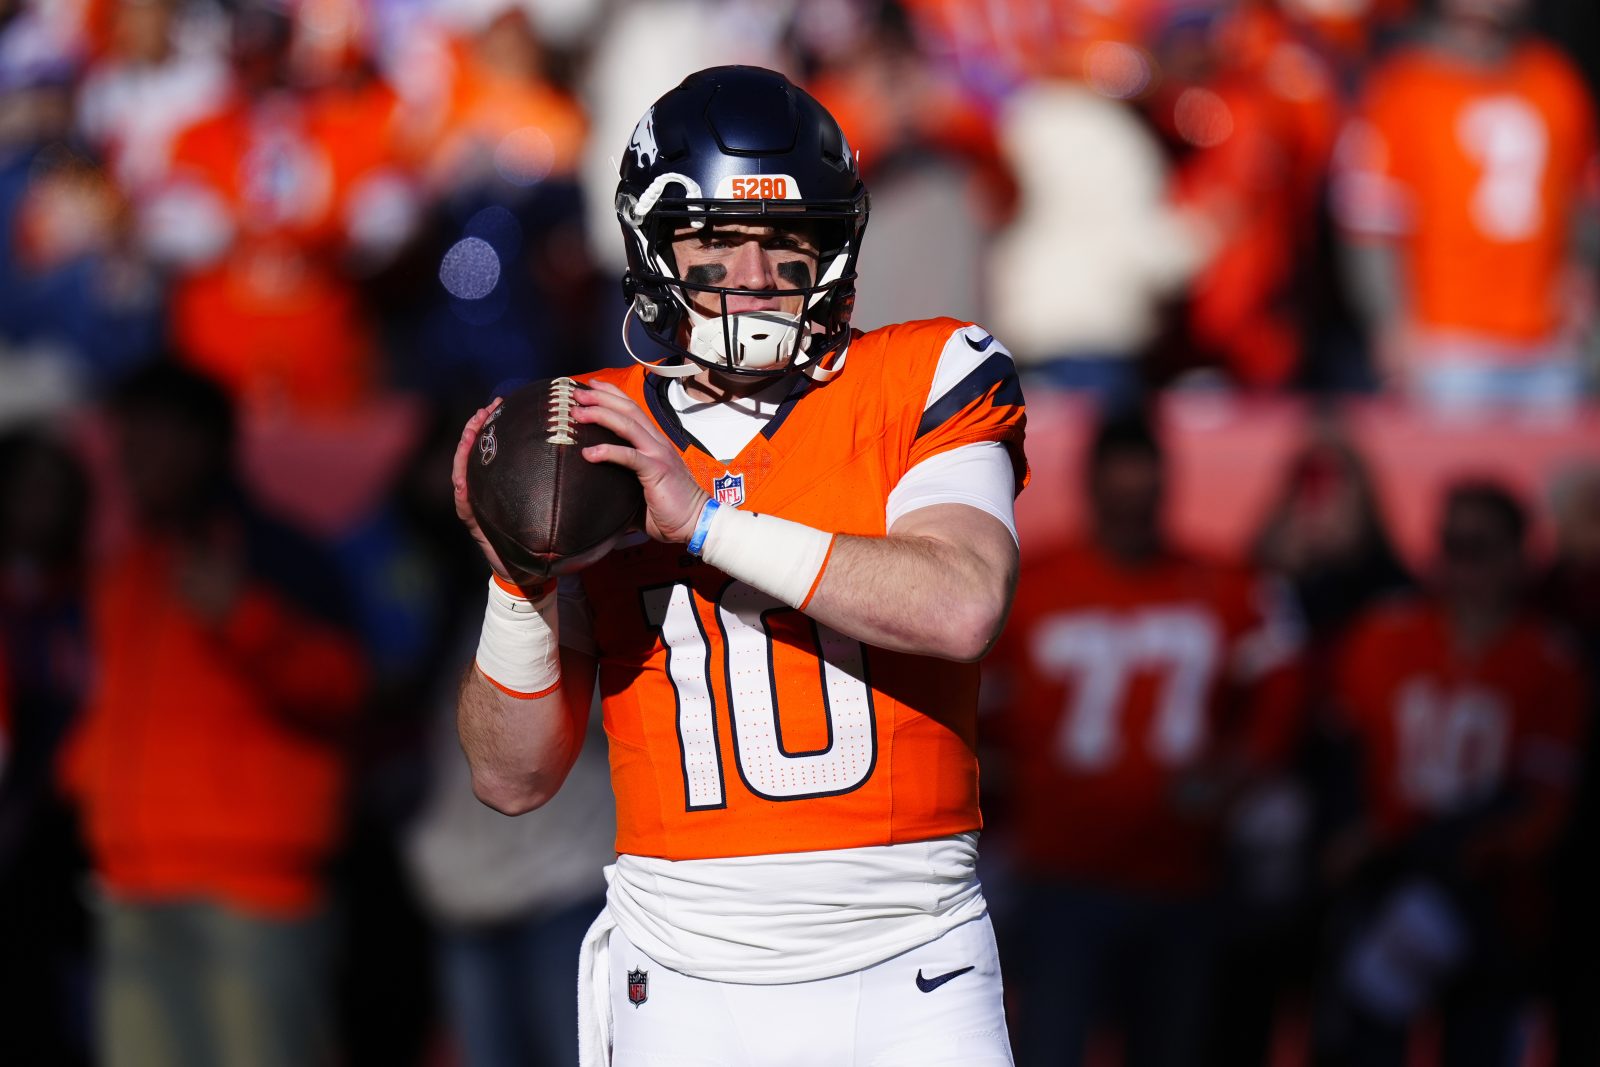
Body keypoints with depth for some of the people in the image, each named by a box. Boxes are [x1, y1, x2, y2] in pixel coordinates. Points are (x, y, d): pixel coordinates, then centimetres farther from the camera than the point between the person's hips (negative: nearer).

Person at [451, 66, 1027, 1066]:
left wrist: (706, 520, -18)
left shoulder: (925, 383, 1)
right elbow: (514, 779, 7)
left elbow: (961, 609, -19)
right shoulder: (594, 440, 7)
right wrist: (518, 580, -9)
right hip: (688, 977, 1)